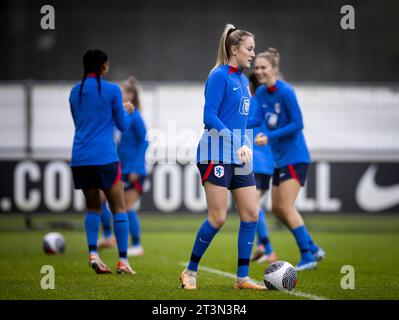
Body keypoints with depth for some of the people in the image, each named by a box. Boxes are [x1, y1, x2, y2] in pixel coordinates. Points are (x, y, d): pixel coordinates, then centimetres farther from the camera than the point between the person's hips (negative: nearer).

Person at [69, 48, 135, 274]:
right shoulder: (112, 90, -4)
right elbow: (122, 125, 3)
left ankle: (93, 252, -2)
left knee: (93, 207, 15)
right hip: (105, 157, -5)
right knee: (119, 207, 3)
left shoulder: (75, 92, 11)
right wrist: (126, 110, 24)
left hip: (80, 159, 5)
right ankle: (123, 260, -3)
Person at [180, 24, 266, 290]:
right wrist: (236, 143, -23)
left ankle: (242, 278, 7)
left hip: (239, 156, 8)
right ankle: (190, 272, 7)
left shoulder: (243, 79, 15)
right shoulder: (219, 76, -10)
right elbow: (209, 117, -17)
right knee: (218, 218, -8)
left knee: (251, 214, 2)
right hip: (217, 154, -8)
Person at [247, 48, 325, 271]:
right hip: (280, 158, 9)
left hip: (295, 157, -9)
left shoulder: (286, 92, -18)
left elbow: (297, 124, -19)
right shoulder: (261, 93, 6)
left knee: (286, 207, -13)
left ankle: (308, 257, -7)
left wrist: (269, 137, -25)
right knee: (278, 208, 11)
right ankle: (312, 248, 22)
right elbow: (256, 119, 0)